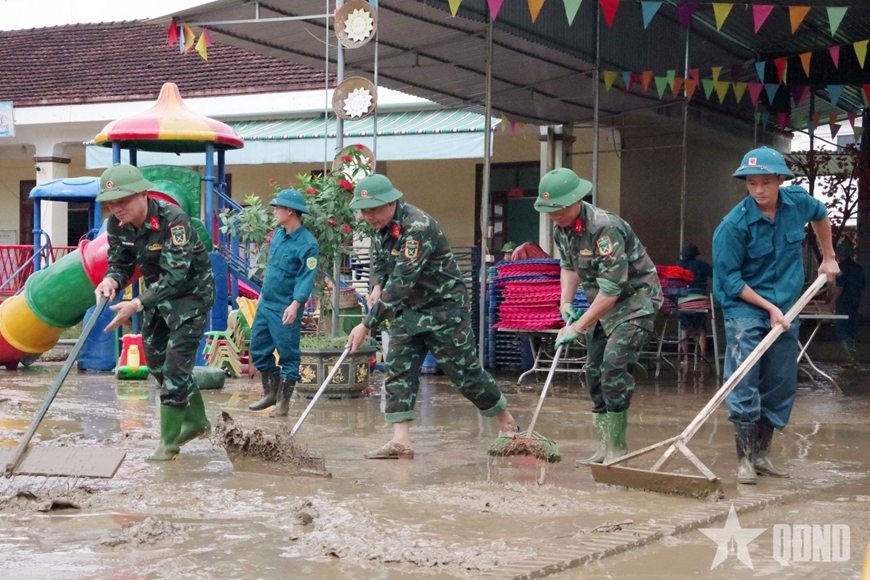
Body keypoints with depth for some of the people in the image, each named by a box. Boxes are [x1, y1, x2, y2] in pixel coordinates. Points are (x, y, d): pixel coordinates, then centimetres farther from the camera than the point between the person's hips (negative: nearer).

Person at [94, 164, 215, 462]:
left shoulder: (173, 219, -32)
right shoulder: (117, 225, -12)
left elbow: (176, 275, -35)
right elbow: (120, 263, -3)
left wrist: (137, 304, -43)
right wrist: (111, 280, -28)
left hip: (190, 293, -8)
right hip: (157, 293, 8)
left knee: (175, 365, -10)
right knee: (156, 361, 14)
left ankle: (169, 442, 1)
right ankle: (196, 421, 31)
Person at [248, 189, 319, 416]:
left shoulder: (307, 244, -17)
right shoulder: (277, 234, 9)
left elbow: (307, 278, -22)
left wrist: (295, 304, -33)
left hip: (285, 309, -9)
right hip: (265, 304, 9)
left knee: (288, 355, -1)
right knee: (258, 349, 14)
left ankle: (283, 402, 7)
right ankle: (271, 393, 27)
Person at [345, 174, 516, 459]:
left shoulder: (417, 227, -29)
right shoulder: (382, 225, 0)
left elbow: (401, 283, -35)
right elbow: (378, 260, 18)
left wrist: (366, 325, -36)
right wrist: (376, 286, -6)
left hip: (444, 308, -8)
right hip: (407, 308, 8)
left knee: (465, 371, 1)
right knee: (398, 370, -4)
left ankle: (507, 424, 21)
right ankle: (400, 441, -6)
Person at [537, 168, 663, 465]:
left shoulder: (605, 228, -29)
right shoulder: (561, 229, -1)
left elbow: (611, 289, -30)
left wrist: (579, 327, -25)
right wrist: (565, 302, 3)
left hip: (635, 299, -9)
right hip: (602, 302, 9)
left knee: (614, 367, -19)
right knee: (594, 370, 7)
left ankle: (618, 448, -11)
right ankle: (605, 445, 16)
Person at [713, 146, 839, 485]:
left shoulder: (798, 202, -5)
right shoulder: (734, 225, -21)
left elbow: (820, 215, 21)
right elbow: (729, 280, -16)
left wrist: (828, 258, 22)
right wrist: (769, 308, -17)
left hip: (785, 309, 5)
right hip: (745, 308, -5)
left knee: (781, 385, 8)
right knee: (743, 386, -12)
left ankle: (762, 453, 19)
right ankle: (745, 459, -5)